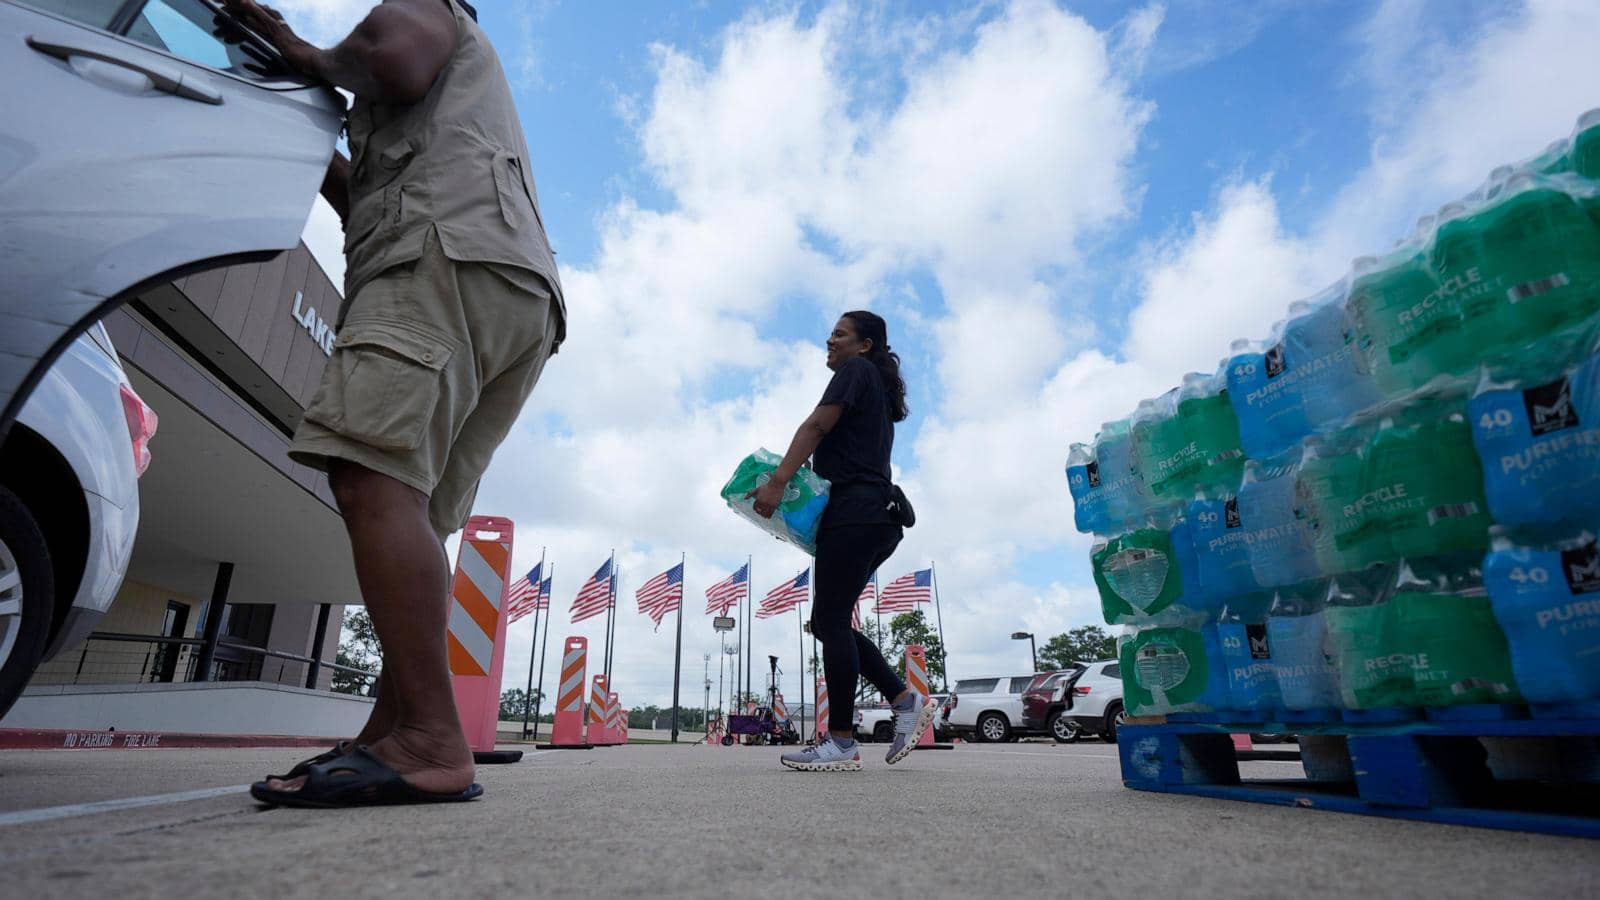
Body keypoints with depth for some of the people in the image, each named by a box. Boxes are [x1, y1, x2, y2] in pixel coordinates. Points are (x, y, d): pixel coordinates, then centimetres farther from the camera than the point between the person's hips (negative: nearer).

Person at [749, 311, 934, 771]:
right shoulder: (881, 394, 29)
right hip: (876, 518, 10)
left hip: (853, 513, -10)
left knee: (831, 622, -8)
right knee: (828, 623, 10)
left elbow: (816, 426, -12)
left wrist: (777, 482, -22)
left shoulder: (856, 371, 2)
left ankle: (842, 744, -5)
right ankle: (907, 701, 7)